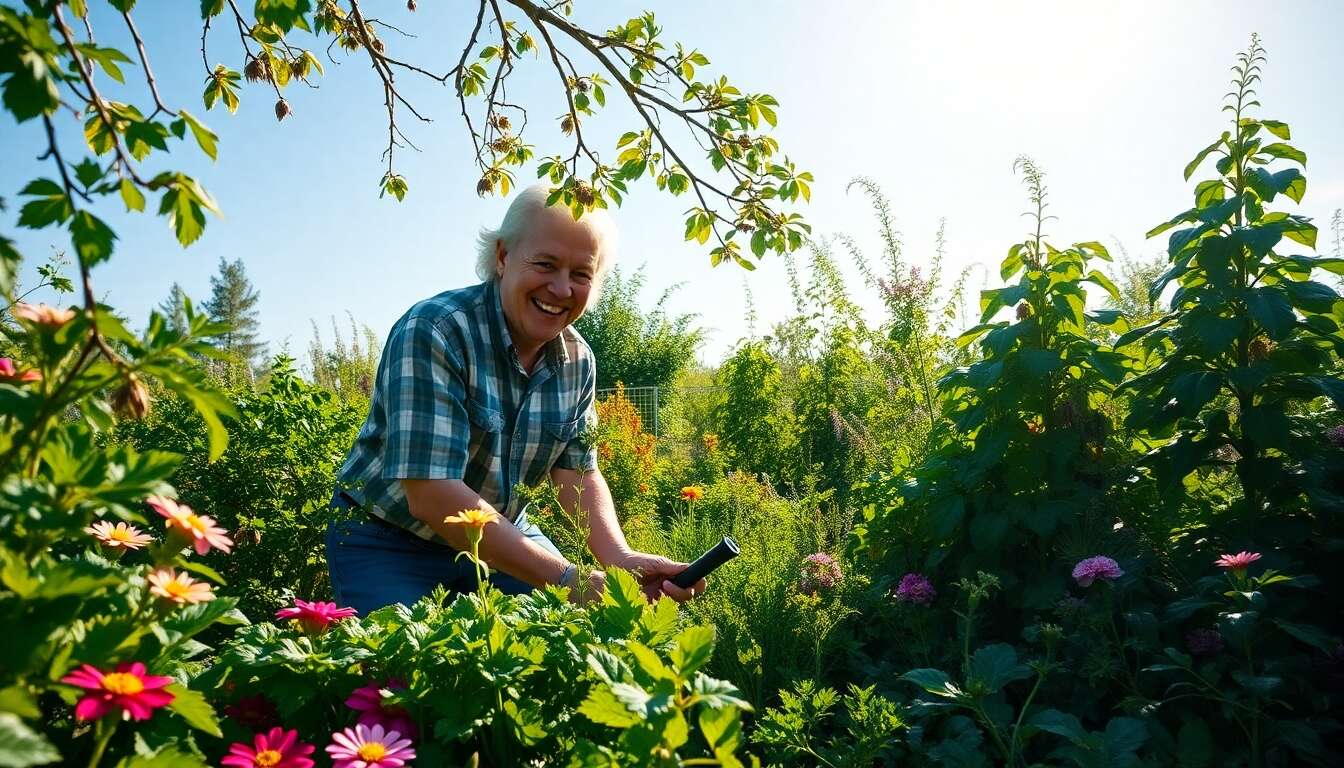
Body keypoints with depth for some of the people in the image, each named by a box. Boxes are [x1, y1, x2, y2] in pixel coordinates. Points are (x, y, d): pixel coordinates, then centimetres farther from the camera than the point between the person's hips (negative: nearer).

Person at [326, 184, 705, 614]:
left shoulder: (577, 359, -7)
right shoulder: (433, 332, -27)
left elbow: (578, 473, -4)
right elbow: (431, 494, -35)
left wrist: (621, 559, -25)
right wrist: (567, 579, -37)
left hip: (502, 536, 5)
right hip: (390, 543, -4)